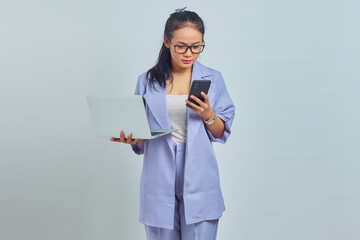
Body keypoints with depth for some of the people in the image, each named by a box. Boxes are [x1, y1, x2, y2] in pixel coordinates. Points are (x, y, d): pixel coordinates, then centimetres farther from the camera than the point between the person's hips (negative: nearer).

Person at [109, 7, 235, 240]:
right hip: (159, 181, 1)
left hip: (198, 179, 0)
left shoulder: (213, 79, 5)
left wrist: (208, 115, -13)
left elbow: (221, 133, 6)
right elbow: (141, 138, 9)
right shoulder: (147, 81, 6)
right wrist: (132, 139, -13)